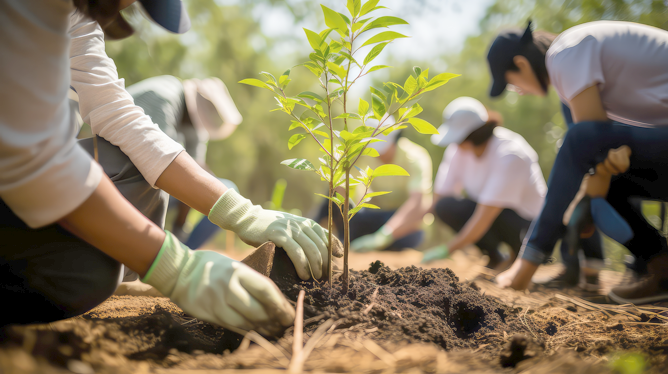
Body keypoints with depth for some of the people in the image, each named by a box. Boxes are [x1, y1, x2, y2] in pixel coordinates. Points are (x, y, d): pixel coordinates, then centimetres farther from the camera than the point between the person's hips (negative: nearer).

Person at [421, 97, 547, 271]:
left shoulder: (509, 155, -29)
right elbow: (439, 196, -6)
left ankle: (523, 252, -7)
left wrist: (446, 249, -33)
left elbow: (485, 216, -33)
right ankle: (495, 258, -4)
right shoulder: (458, 149, -10)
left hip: (527, 224, -6)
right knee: (445, 205, -21)